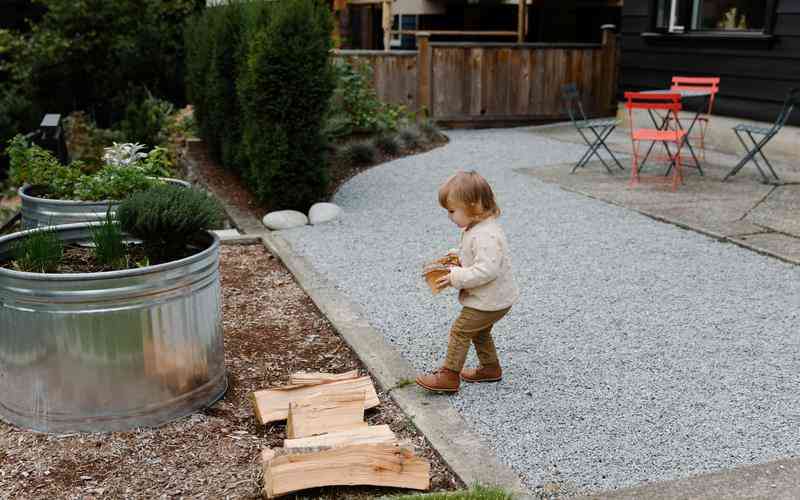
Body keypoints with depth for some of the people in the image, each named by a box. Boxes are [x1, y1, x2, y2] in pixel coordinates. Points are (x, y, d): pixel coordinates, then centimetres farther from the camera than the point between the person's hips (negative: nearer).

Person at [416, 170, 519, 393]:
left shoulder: (486, 236, -30)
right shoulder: (476, 227, 4)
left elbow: (487, 270, -36)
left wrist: (456, 278, -28)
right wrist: (457, 260, 4)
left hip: (490, 301, -10)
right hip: (491, 298, 10)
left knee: (460, 331, -3)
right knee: (479, 331, 25)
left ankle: (449, 376, 6)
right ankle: (490, 368, 40)